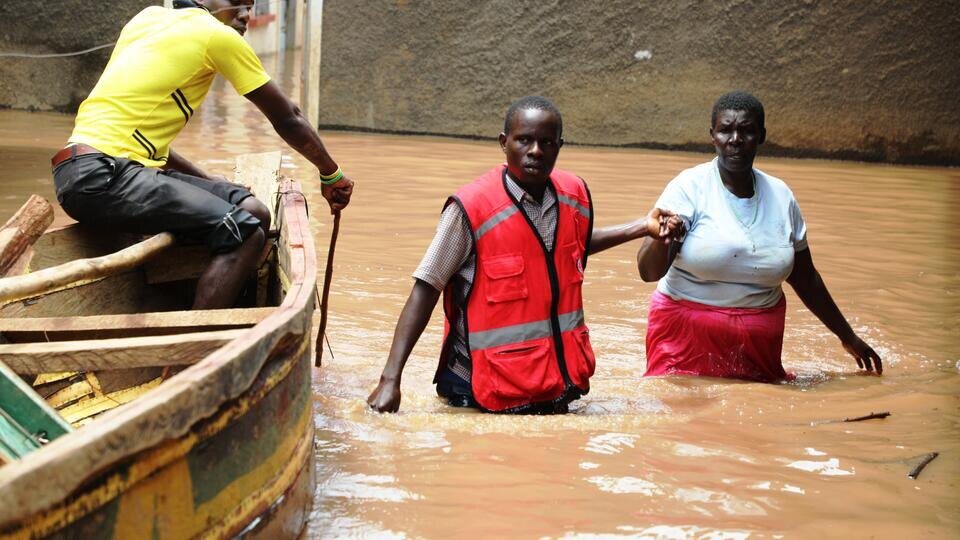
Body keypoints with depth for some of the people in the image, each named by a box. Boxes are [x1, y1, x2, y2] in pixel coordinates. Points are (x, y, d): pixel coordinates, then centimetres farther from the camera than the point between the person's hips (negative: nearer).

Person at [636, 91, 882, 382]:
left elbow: (805, 279, 16)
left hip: (758, 342, 4)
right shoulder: (690, 187, -10)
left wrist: (849, 337, 23)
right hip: (687, 333, -3)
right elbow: (649, 271, -17)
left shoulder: (780, 196, 4)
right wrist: (660, 238, -39)